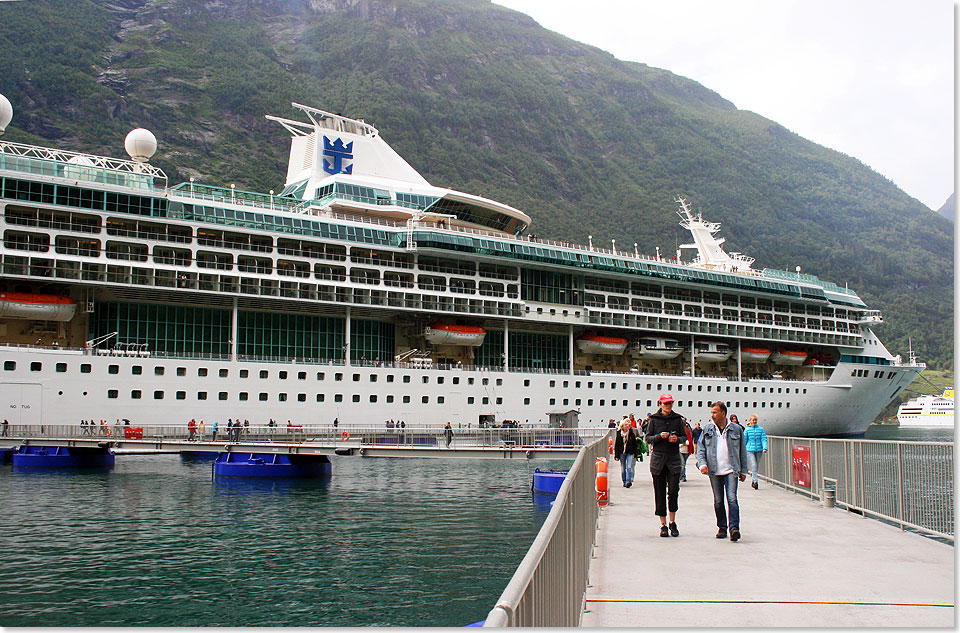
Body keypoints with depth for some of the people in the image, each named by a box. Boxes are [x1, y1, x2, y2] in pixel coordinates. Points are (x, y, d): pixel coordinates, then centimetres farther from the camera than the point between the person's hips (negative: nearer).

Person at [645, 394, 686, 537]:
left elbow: (684, 437, 12)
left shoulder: (677, 419, 6)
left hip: (674, 458, 0)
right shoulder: (654, 419, 3)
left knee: (673, 491, -8)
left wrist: (677, 439, -8)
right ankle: (663, 525, 10)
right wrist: (659, 436, -13)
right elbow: (648, 438, 4)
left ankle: (673, 523, 10)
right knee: (660, 493, 2)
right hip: (658, 458, 0)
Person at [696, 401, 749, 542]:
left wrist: (743, 471, 10)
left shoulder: (736, 429, 4)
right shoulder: (707, 429, 8)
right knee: (718, 501, 7)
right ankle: (722, 527, 18)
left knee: (732, 498, -12)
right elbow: (700, 448, 8)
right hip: (714, 471, 2)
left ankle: (734, 527, -13)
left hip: (731, 470, -2)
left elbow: (742, 451, 10)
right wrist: (702, 463, -8)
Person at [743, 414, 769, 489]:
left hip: (759, 450, 2)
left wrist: (765, 448, -14)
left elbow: (764, 439, 1)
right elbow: (744, 440, 6)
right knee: (753, 465, -12)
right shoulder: (747, 429, 0)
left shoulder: (761, 429, 4)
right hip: (750, 450, -2)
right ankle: (755, 482, -11)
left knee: (756, 466, 11)